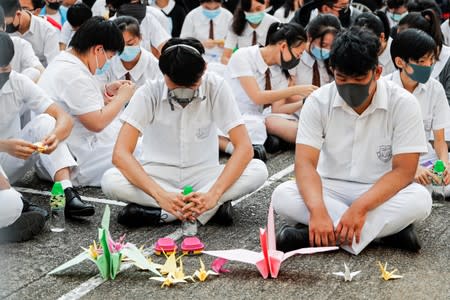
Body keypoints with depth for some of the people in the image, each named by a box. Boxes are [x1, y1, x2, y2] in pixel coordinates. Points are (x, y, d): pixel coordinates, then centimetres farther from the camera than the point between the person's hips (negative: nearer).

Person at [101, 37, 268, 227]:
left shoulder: (216, 88, -16)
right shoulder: (149, 93, -17)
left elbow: (244, 147, -20)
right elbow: (120, 154, -24)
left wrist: (213, 194, -36)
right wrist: (161, 195, -39)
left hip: (202, 175, 1)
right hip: (158, 175, 0)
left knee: (258, 170, -26)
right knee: (110, 181, -30)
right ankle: (216, 206, -26)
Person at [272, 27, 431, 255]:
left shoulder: (403, 104, -13)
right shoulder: (318, 102, -9)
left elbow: (403, 171, -17)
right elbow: (305, 163, -17)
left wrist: (360, 207, -32)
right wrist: (318, 211, -37)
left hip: (381, 194, -1)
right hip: (330, 190, 1)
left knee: (420, 199, -32)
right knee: (282, 196, -28)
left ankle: (311, 234, -31)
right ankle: (388, 229, -27)